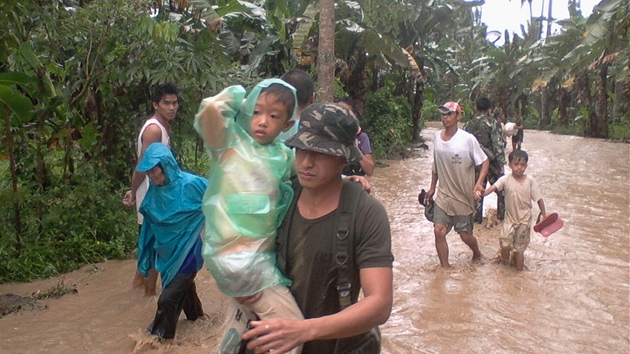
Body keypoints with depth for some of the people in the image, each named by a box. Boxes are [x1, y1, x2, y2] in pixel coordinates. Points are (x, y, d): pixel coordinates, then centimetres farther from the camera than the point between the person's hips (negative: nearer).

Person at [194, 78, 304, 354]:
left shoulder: (284, 157, 8)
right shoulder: (230, 141, -8)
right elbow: (210, 109, -25)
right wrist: (232, 98, -6)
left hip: (264, 253, 7)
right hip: (238, 256, -7)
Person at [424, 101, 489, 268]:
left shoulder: (468, 139, -15)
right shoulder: (437, 137, 0)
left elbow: (484, 161, -8)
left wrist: (479, 182, -23)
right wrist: (432, 188, 15)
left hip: (463, 197, -3)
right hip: (443, 194, 3)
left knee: (465, 235, 9)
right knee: (439, 231, -6)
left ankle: (477, 254, 42)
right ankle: (445, 267, 11)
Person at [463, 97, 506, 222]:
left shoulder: (469, 125, 4)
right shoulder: (493, 123, -10)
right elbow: (498, 144, -15)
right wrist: (501, 162, -12)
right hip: (491, 162, -4)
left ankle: (477, 217, 16)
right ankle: (501, 215, 18)